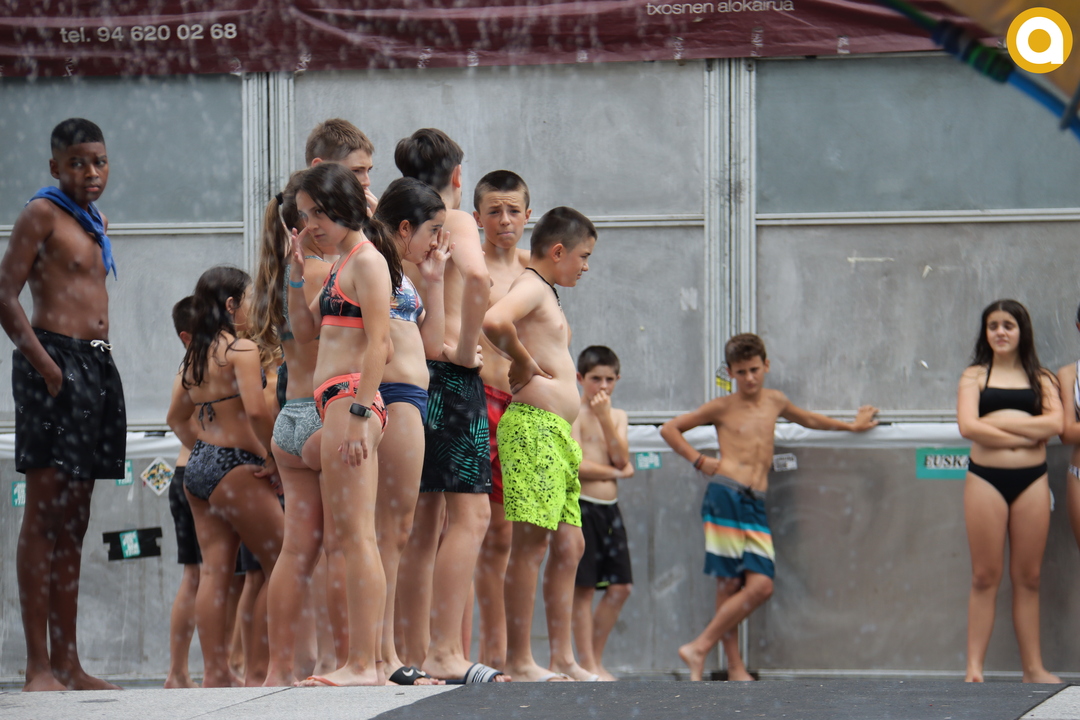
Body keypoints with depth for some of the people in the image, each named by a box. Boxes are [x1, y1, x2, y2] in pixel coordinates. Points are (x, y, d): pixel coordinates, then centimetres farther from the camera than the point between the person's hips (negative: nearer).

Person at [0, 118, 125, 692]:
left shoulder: (96, 221, 19)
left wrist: (94, 366, 13)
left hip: (97, 365, 9)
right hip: (55, 361, -9)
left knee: (74, 517, 10)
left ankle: (66, 661, 14)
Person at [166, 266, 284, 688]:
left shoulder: (196, 354, 15)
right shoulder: (241, 349, -11)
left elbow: (176, 418, 23)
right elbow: (256, 411, -22)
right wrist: (273, 459, -12)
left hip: (198, 465, 9)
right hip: (236, 468, -8)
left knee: (214, 573, 6)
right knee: (282, 565, 0)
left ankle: (215, 673, 3)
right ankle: (257, 670, -3)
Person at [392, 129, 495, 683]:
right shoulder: (456, 222, -5)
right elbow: (475, 274, -25)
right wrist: (466, 347, -16)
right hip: (450, 375, -7)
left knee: (422, 522, 10)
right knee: (468, 513, -9)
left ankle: (415, 653, 10)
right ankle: (444, 652, -18)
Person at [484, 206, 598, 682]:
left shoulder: (546, 293, 23)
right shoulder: (530, 287, -8)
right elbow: (494, 321, -29)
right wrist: (526, 366, -15)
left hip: (557, 434, 10)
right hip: (533, 424, -10)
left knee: (569, 546, 9)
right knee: (531, 543, -11)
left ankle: (562, 658, 12)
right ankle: (518, 660, -11)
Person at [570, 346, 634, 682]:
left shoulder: (618, 416, 15)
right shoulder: (574, 415, -3)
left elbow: (621, 458, -2)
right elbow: (576, 466, -14)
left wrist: (605, 417, -9)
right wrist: (616, 472, -4)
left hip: (610, 507, 6)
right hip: (581, 504, -6)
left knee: (620, 587, 4)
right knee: (583, 588, -4)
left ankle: (596, 660, 15)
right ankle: (587, 664, 0)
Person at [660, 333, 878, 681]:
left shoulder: (775, 401, 20)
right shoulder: (722, 408, 8)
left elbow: (808, 419, 41)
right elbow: (669, 429, 14)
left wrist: (851, 426, 50)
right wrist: (699, 461, 6)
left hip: (755, 505, 5)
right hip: (725, 497, -5)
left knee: (762, 586, -8)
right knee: (730, 585, -10)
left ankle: (699, 649, -2)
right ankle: (735, 667, -4)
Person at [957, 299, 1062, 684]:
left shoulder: (1040, 379, 11)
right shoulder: (975, 376, 8)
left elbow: (1054, 424, -7)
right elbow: (968, 426, -9)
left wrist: (997, 423, -11)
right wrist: (1026, 436, -10)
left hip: (1031, 480, 1)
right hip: (986, 479, -1)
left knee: (1028, 577, 5)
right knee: (985, 577, -2)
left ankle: (1033, 668, 8)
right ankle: (974, 667, 0)